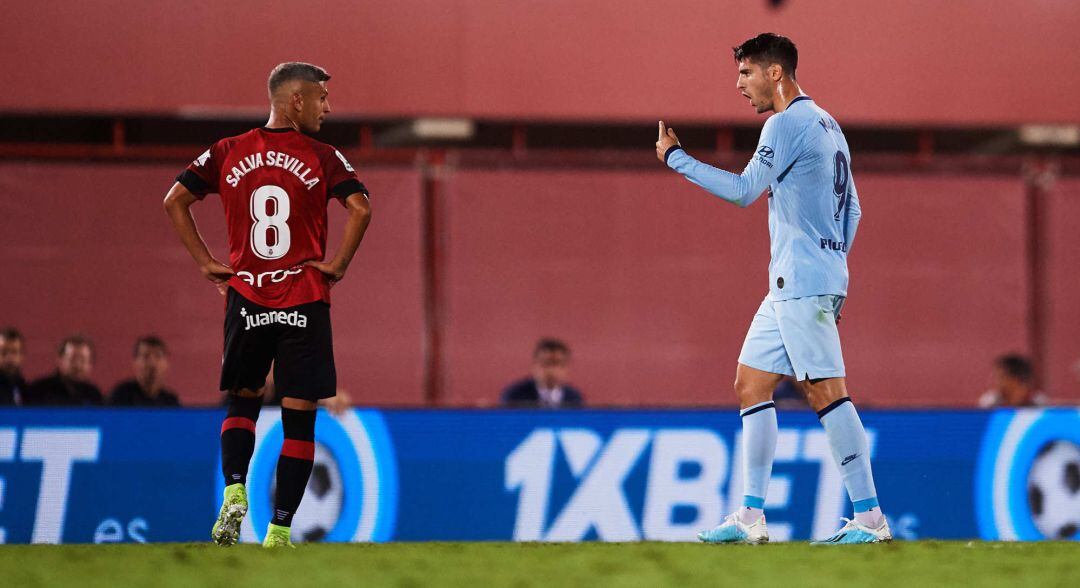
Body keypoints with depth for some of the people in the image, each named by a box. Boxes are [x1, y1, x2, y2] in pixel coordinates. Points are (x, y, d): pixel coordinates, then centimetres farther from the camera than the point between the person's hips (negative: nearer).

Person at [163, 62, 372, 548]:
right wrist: (338, 265, -5)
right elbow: (361, 209, -16)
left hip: (244, 296, 3)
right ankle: (279, 529, 0)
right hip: (305, 303, -3)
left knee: (242, 401, 19)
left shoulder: (227, 153, 6)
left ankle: (234, 493, -4)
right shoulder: (323, 158, -3)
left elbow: (174, 202, 4)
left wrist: (206, 263, 6)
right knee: (298, 416, 4)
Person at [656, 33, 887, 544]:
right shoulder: (826, 124, 19)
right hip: (791, 286, 10)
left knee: (826, 392, -11)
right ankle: (751, 517, 8)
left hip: (803, 283, -10)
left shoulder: (788, 124, -11)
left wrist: (675, 157, -5)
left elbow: (743, 191, -13)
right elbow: (851, 206, 22)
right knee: (751, 384, 9)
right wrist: (835, 263, 23)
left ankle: (869, 517, -12)